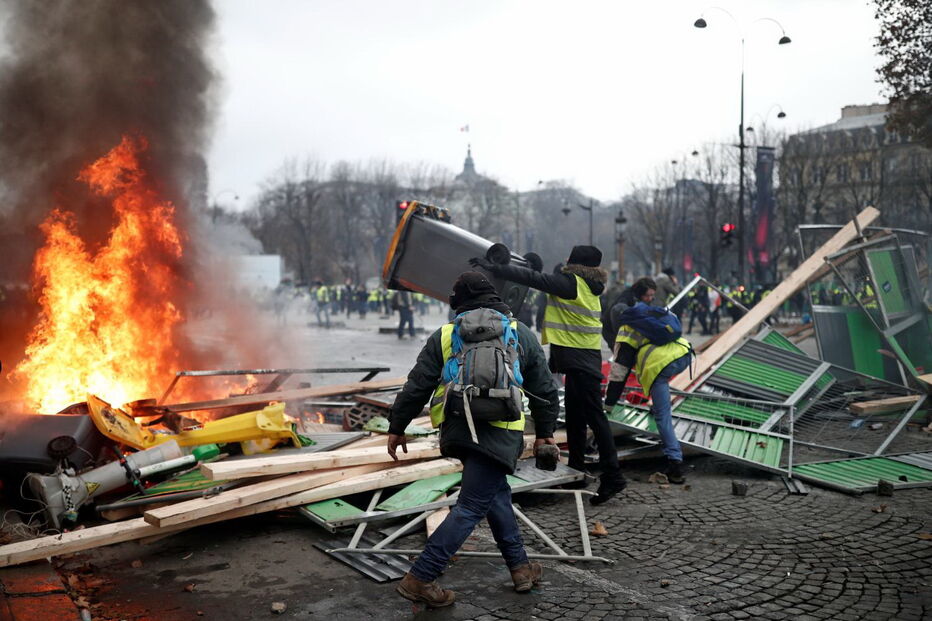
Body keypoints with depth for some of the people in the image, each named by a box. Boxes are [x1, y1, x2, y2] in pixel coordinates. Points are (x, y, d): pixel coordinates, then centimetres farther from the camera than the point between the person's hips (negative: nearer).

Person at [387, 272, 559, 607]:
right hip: (497, 432, -3)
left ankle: (520, 567, 30)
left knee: (497, 493, 22)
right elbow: (544, 390, 13)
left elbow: (416, 387, 6)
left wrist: (397, 428, 14)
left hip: (456, 429, 4)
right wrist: (545, 432, 23)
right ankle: (419, 578, -4)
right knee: (471, 507, 0)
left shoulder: (444, 335, 7)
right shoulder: (522, 334, 8)